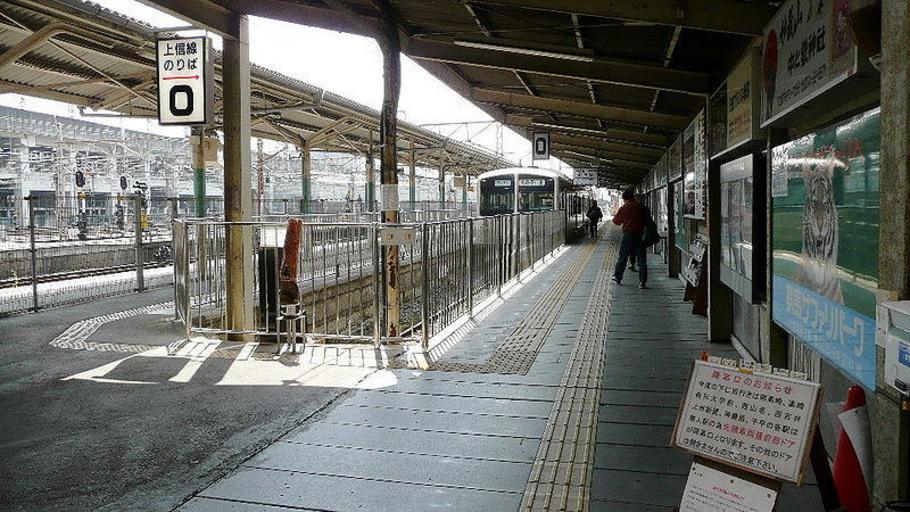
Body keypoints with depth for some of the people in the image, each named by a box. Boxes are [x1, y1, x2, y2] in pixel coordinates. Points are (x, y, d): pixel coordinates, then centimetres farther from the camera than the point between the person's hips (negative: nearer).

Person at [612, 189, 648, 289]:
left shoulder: (624, 208, -5)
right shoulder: (641, 207, 0)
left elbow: (616, 221, 7)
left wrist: (616, 215, 25)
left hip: (628, 235, -1)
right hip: (640, 235, 1)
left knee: (622, 258, 12)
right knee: (642, 260, 4)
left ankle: (617, 277, 23)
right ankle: (642, 282, 2)